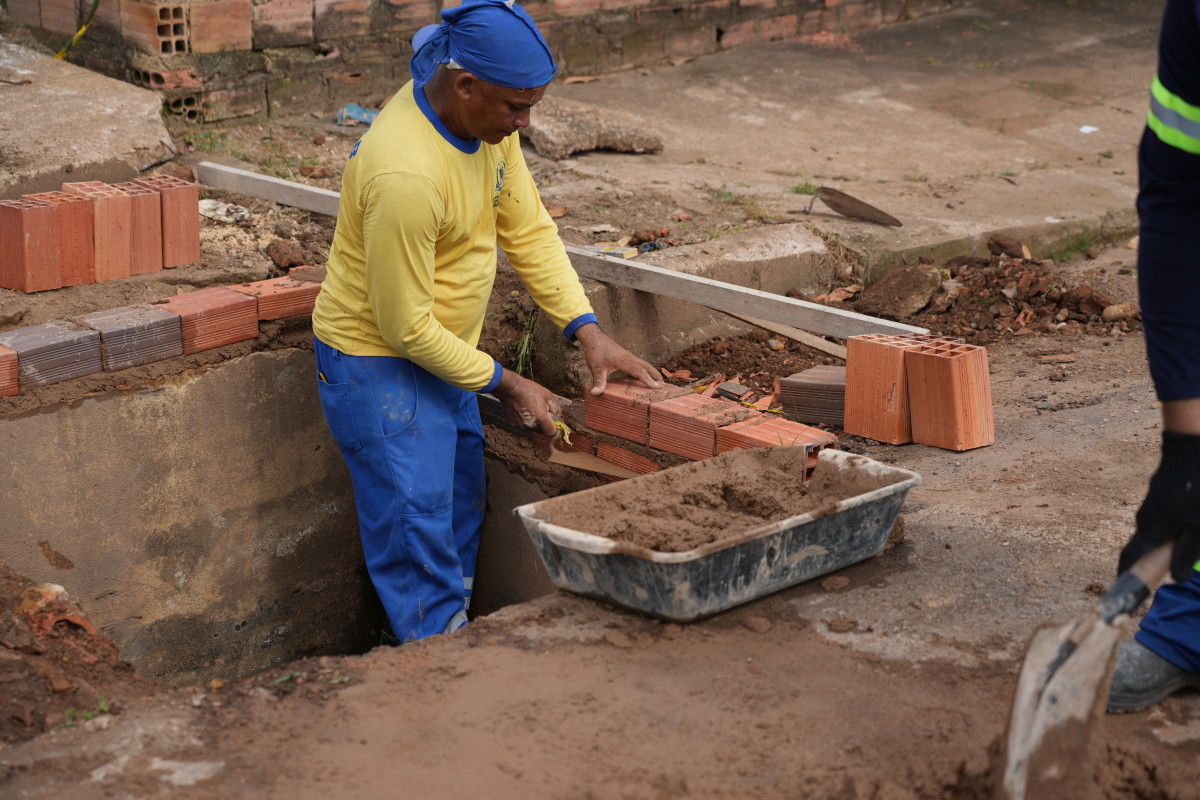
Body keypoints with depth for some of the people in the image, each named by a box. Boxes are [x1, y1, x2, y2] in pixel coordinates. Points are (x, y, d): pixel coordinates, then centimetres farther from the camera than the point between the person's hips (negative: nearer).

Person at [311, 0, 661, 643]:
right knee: (418, 539, -4)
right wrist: (503, 384, -16)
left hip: (442, 350, 9)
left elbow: (528, 228, 2)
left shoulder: (489, 119, -8)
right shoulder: (404, 175, -34)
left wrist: (587, 330, -7)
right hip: (379, 367, -9)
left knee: (461, 514, 20)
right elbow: (406, 327, -26)